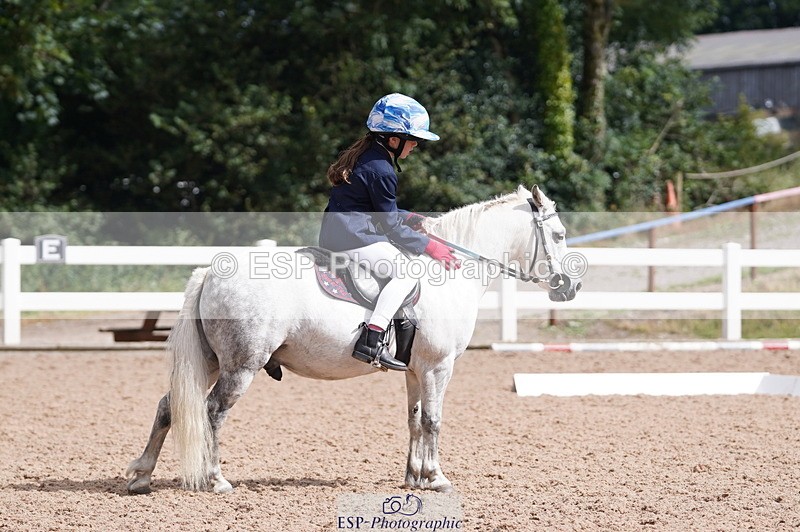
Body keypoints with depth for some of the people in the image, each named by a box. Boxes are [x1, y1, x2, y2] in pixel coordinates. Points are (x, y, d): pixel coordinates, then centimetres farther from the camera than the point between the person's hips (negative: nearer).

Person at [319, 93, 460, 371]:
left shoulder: (363, 157, 16)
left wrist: (412, 219, 16)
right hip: (353, 240, -11)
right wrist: (429, 246, -5)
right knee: (408, 271, -18)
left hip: (334, 233, 11)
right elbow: (391, 227, -11)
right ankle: (371, 339, -30)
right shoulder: (381, 170, -15)